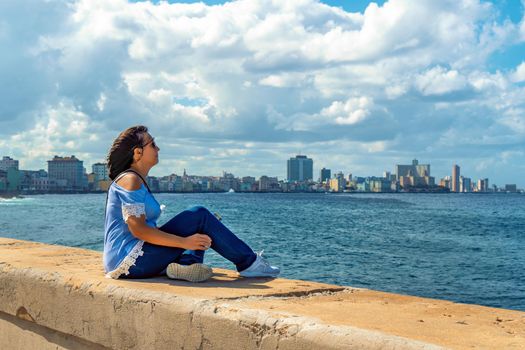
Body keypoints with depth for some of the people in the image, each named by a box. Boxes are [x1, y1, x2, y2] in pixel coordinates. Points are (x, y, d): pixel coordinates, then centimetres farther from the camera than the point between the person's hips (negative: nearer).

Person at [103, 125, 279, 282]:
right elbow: (138, 229, -21)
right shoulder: (130, 180, -12)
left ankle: (188, 263, -13)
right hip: (128, 259, -10)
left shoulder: (137, 181, 19)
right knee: (199, 216, -12)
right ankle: (248, 263, -4)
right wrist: (184, 242, -21)